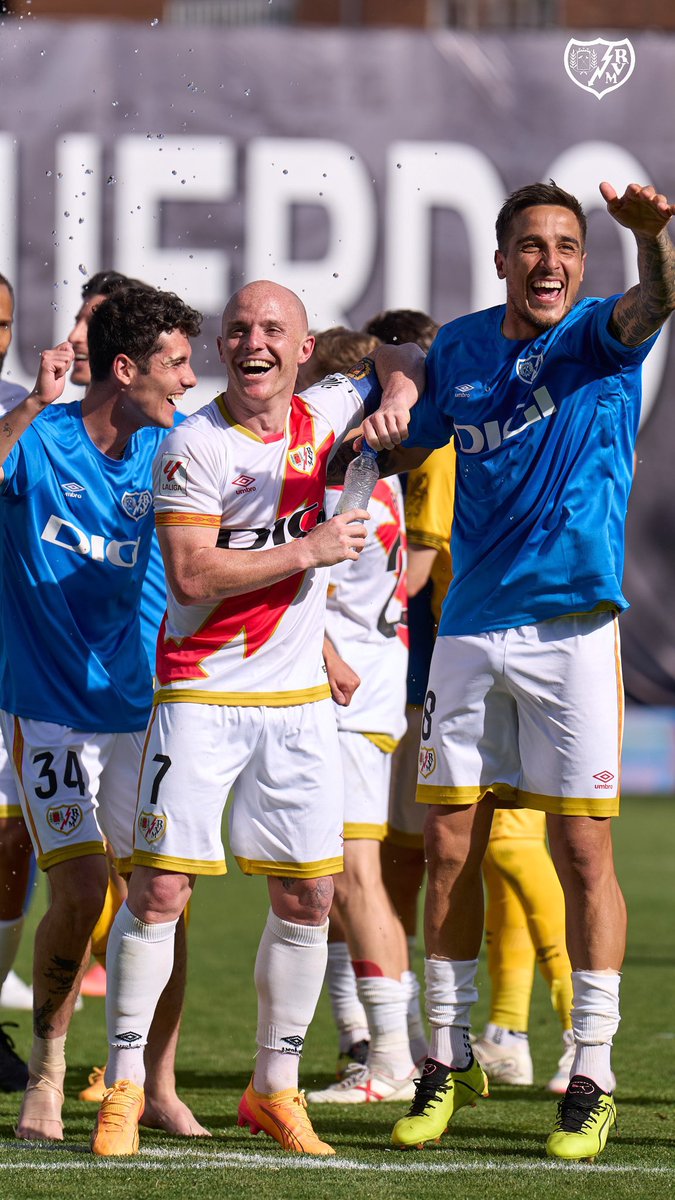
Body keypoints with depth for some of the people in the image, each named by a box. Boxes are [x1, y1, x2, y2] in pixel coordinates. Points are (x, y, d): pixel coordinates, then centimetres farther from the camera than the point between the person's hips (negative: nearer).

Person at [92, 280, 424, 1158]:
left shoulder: (322, 416, 4)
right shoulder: (196, 445, -11)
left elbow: (399, 360, 22)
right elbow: (192, 573, -19)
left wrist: (397, 398, 0)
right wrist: (310, 549, -17)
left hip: (298, 699, 5)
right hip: (201, 694, -5)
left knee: (307, 897, 5)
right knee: (160, 889, -9)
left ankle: (275, 1088, 17)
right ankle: (124, 1086, 1)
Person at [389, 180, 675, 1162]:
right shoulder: (459, 350, 9)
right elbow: (402, 443, 25)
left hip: (572, 622, -4)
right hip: (470, 629, 4)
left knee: (582, 850, -4)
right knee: (450, 844, 6)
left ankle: (591, 1078, 2)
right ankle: (448, 1061, 18)